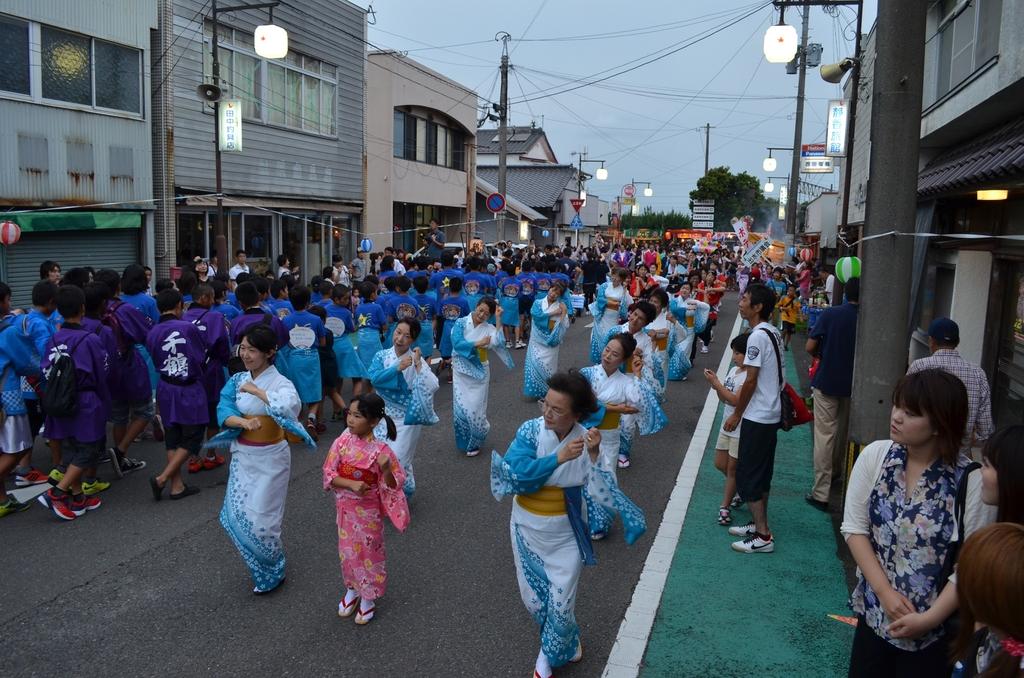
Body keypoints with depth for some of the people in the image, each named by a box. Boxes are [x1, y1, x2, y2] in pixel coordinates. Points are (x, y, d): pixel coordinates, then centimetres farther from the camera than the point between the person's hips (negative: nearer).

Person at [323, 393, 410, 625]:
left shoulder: (381, 450, -21)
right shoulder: (342, 442, -10)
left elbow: (391, 487, -15)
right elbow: (329, 474, -10)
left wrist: (386, 470, -36)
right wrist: (352, 484, -25)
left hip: (367, 510, -4)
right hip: (345, 508, 4)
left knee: (369, 552, 12)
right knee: (347, 550, 20)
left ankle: (368, 597, 34)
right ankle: (352, 590, 45)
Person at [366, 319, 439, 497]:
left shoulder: (416, 360, -11)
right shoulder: (381, 356, -2)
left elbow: (431, 387, -23)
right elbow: (373, 378, -21)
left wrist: (418, 364, -28)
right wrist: (397, 368, -30)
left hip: (407, 417, -3)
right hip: (384, 415, 3)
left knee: (398, 460, -1)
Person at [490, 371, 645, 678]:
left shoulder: (586, 439, -17)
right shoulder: (530, 431, -18)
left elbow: (601, 491, -21)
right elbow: (516, 475, -29)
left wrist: (594, 456, -35)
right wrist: (558, 458, -34)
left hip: (565, 534, -1)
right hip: (527, 529, 1)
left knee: (561, 602, 6)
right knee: (533, 599, 15)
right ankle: (566, 645, 44)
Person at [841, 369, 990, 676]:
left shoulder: (970, 480, -18)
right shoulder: (875, 455, -10)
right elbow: (854, 528, -5)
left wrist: (930, 618, -15)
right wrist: (885, 592, -11)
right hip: (875, 611, 3)